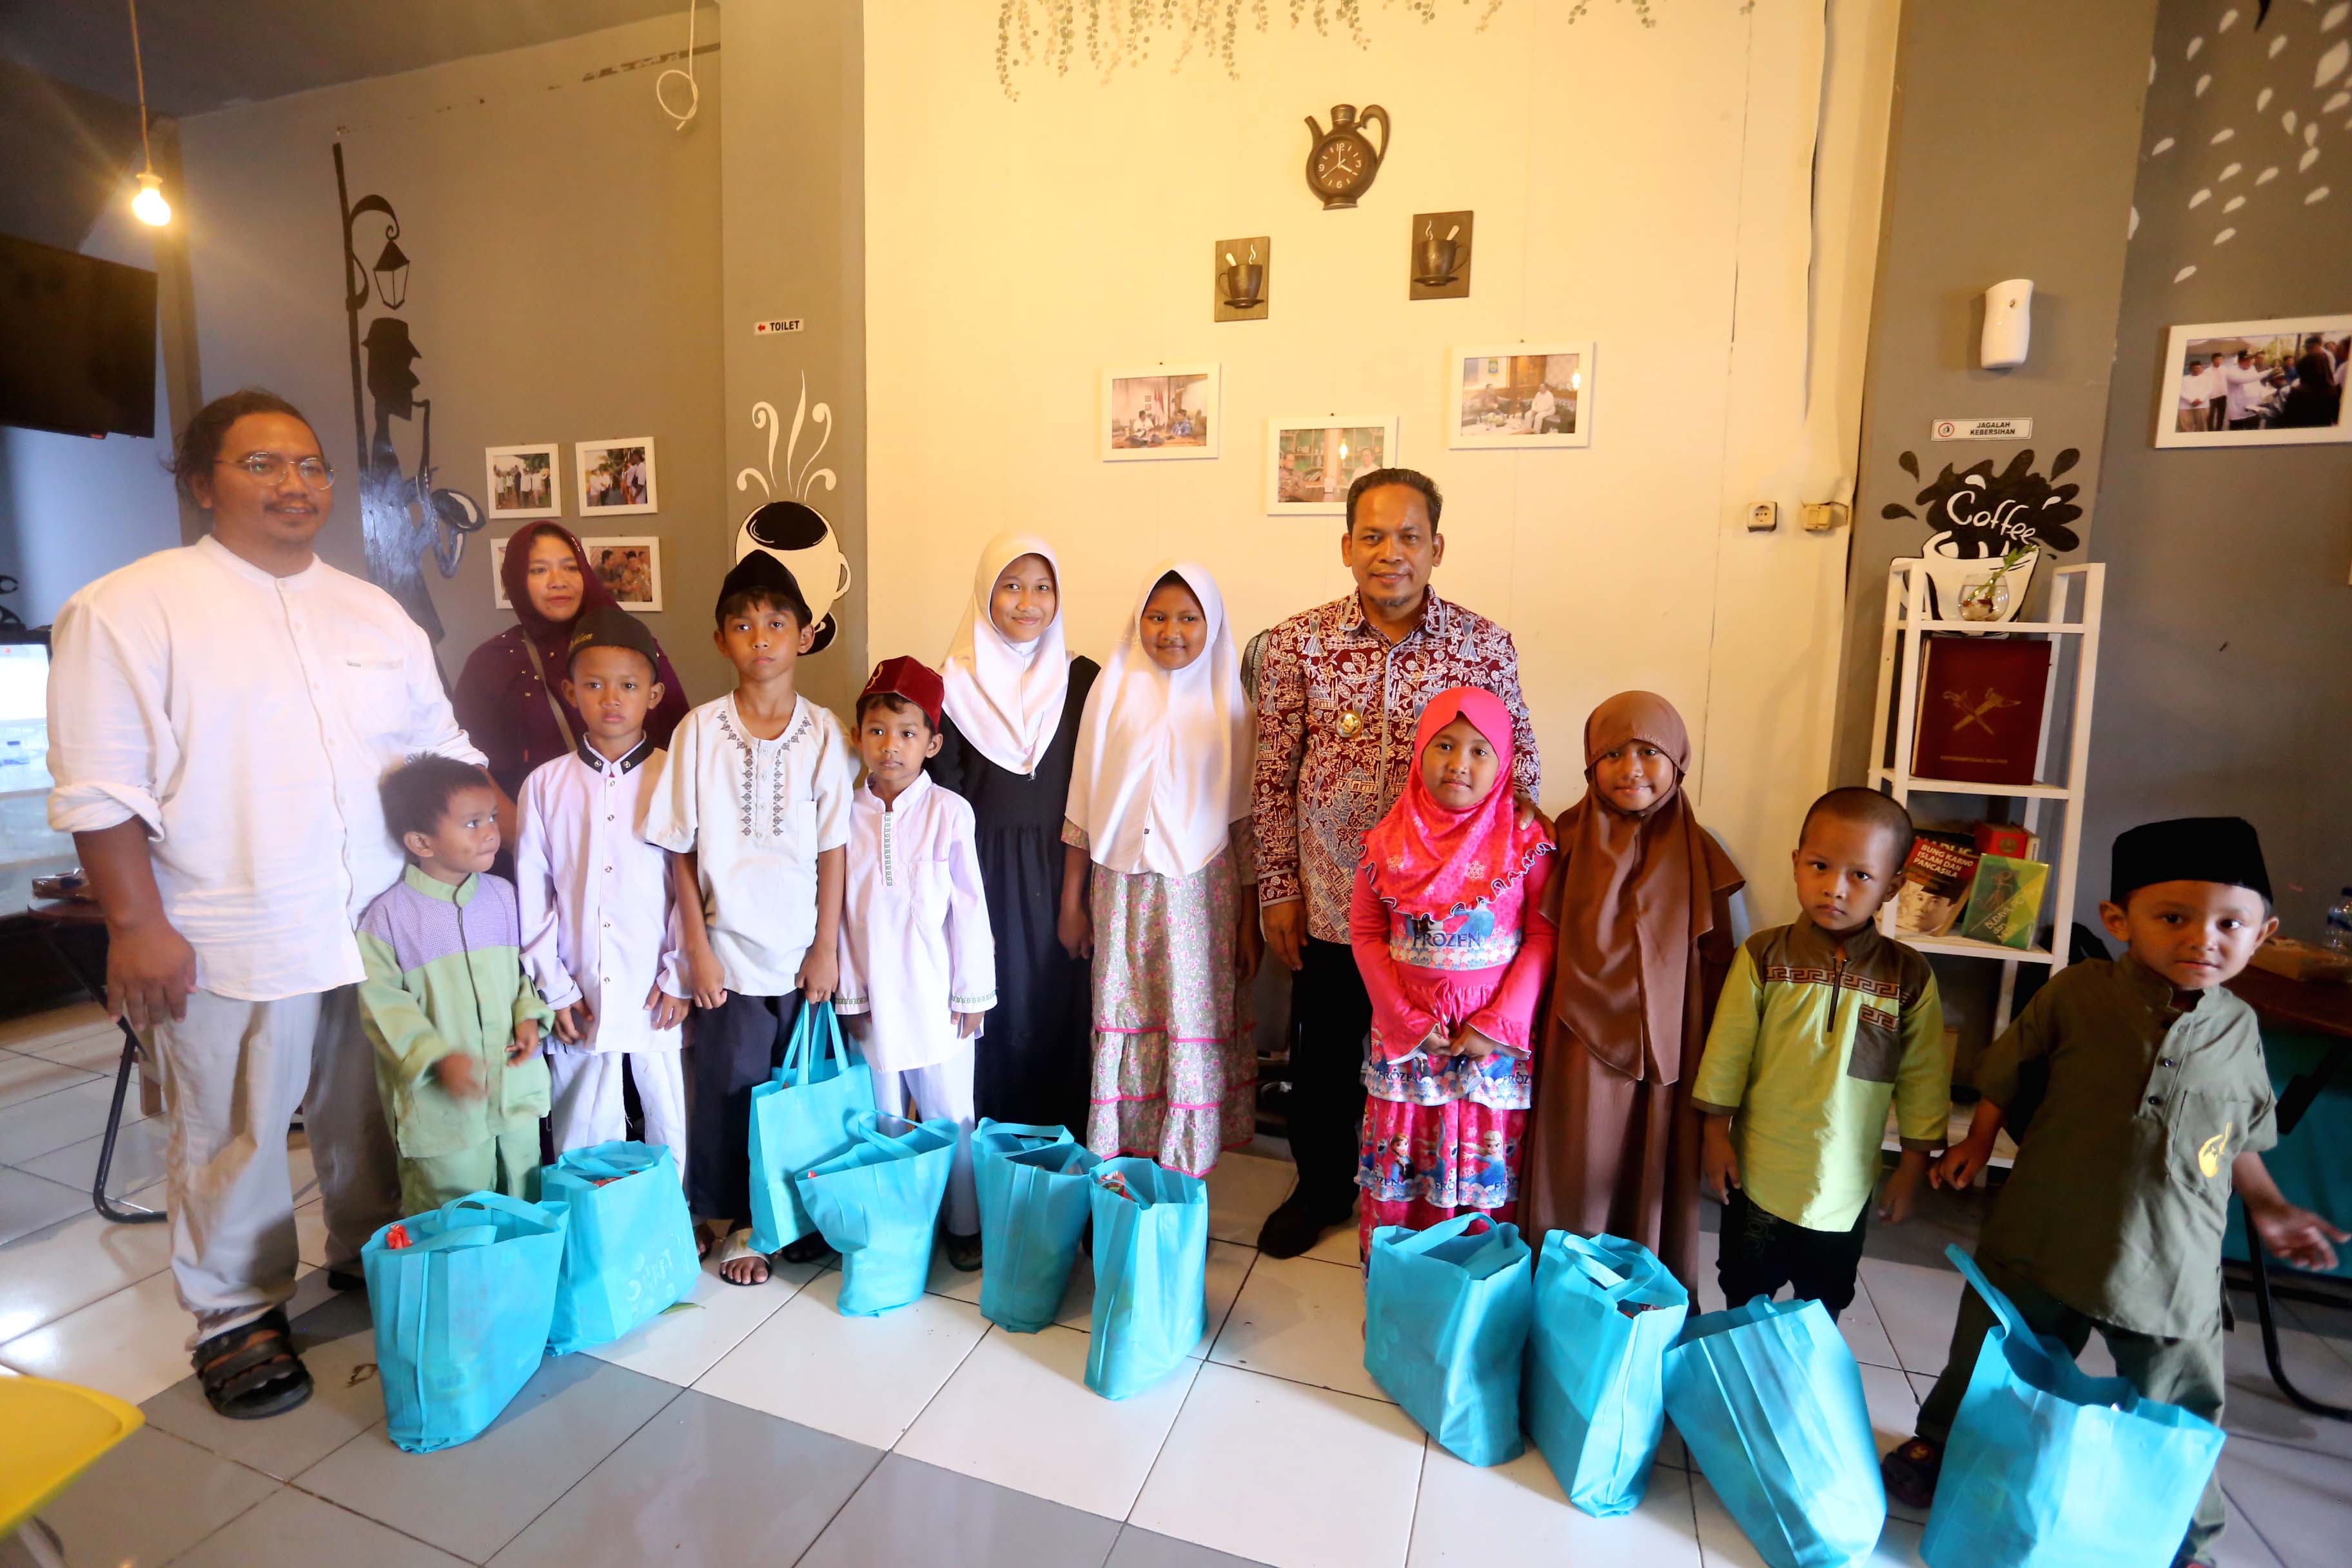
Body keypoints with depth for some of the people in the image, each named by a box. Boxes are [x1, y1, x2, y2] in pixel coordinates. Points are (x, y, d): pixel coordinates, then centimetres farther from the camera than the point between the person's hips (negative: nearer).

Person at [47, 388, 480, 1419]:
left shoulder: (373, 611, 11)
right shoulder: (130, 608, -4)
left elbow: (443, 746, 15)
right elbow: (101, 788, -9)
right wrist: (137, 924, -13)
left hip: (377, 928, 5)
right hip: (228, 944, -4)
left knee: (369, 1119, 17)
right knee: (233, 1139, 8)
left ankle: (370, 1259, 37)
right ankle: (236, 1317, 27)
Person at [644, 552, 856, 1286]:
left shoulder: (823, 732, -3)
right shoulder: (700, 730, -4)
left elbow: (833, 848, -2)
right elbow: (682, 849, -1)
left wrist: (827, 947, -3)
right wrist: (697, 946, -4)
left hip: (804, 948, 1)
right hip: (728, 949, 0)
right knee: (730, 1085, 7)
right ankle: (736, 1223, 27)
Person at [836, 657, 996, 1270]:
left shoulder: (949, 812, -9)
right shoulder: (847, 815, -2)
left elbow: (969, 908, -5)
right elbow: (838, 909, 3)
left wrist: (972, 994, -3)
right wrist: (849, 993, 3)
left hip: (937, 995, -2)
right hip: (875, 996, 2)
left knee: (949, 1115, 9)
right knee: (884, 1117, 14)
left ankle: (964, 1224, 26)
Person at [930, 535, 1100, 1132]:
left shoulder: (1081, 680, 2)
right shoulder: (957, 684, -1)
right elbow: (944, 790, 1)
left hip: (1060, 868, 1)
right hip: (984, 867, -1)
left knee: (1059, 1000, 7)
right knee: (993, 1000, 6)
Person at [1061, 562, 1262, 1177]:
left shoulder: (1227, 702, 1)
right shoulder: (1112, 691, 2)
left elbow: (1244, 819, 2)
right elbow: (1084, 805, 5)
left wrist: (1249, 920, 2)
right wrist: (1072, 900, 6)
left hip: (1199, 892, -1)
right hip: (1121, 889, 1)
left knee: (1194, 1029, 3)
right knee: (1123, 1028, 7)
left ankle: (1184, 1170, 19)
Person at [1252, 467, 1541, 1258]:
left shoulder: (1484, 645, -5)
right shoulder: (1297, 643, -5)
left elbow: (1520, 772, 3)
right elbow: (1273, 776, 0)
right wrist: (1278, 888, 0)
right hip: (1329, 901, 1)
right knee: (1322, 1058, 17)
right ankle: (1320, 1187, 43)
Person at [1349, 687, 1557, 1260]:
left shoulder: (1524, 843, -7)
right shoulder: (1389, 843, -3)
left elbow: (1543, 936, -7)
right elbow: (1365, 932, 0)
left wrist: (1496, 1025, -13)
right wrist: (1407, 1019, -8)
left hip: (1494, 1042, -1)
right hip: (1406, 1038, 2)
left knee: (1485, 1166, 11)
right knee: (1401, 1164, 14)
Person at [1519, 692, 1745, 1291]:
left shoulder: (1697, 857, -1)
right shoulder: (1568, 843, -4)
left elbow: (1717, 966, 3)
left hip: (1665, 1056, 1)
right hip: (1579, 1051, -1)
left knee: (1654, 1190, 13)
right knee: (1574, 1192, 10)